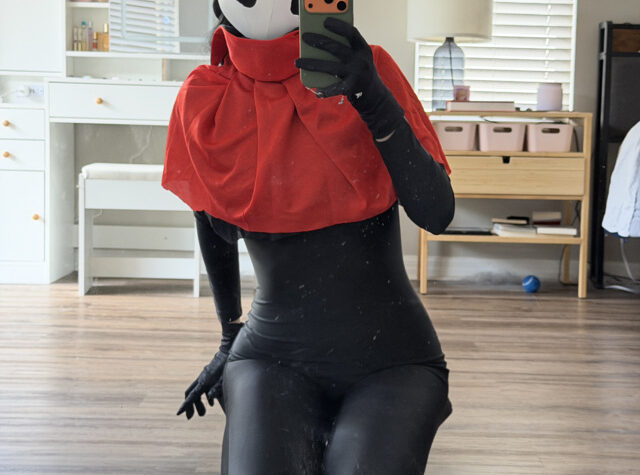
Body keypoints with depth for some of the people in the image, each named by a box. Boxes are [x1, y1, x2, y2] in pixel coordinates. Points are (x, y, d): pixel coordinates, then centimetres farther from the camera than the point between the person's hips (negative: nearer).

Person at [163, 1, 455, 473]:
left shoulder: (368, 69, -6)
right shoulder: (204, 102, -2)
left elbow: (437, 214, -14)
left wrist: (373, 101, -27)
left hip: (390, 361, 0)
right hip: (275, 359, 1)